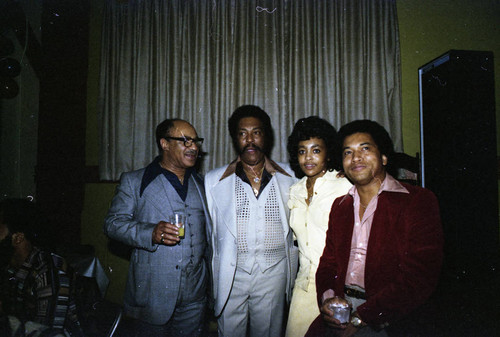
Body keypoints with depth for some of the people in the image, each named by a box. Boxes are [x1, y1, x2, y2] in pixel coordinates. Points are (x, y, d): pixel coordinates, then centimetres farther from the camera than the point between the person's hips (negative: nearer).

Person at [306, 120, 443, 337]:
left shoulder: (419, 201, -3)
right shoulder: (340, 206, 14)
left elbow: (420, 277, -11)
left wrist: (360, 317, -15)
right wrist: (327, 297, -7)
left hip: (386, 319, -4)